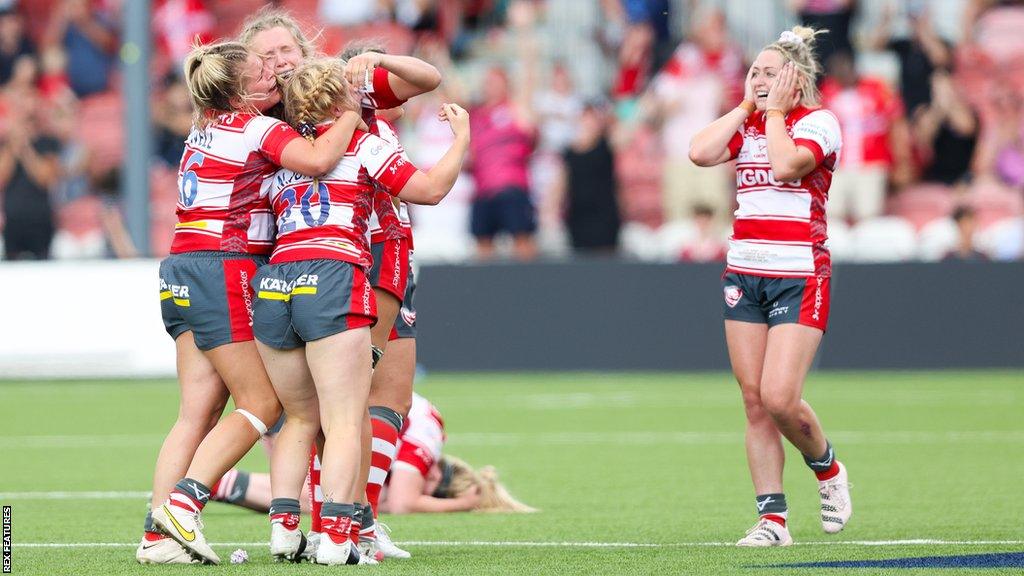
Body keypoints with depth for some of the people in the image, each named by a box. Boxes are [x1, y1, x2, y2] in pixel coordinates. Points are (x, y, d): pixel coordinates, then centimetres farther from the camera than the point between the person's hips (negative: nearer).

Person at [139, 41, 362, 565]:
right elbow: (318, 160, -26)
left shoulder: (208, 126, 16)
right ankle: (183, 502, -13)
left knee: (198, 411, 5)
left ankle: (157, 534, -2)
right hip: (225, 271, -8)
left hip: (181, 271, 8)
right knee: (261, 404, -2)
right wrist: (352, 111, -12)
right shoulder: (256, 129, -10)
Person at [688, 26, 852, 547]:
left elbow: (786, 165, -22)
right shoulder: (748, 123, 12)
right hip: (744, 271, 6)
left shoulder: (819, 122, -5)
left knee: (779, 398, -15)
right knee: (754, 401, 1)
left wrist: (774, 112, -8)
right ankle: (772, 518, 4)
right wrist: (746, 107, 1)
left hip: (799, 276, -6)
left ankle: (827, 469, 14)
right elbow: (700, 152, -4)